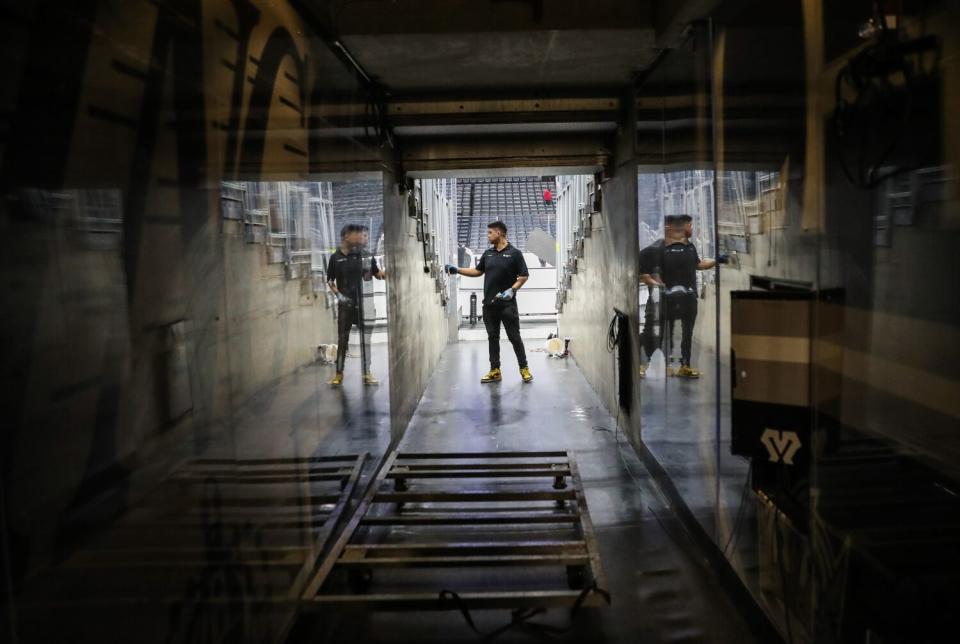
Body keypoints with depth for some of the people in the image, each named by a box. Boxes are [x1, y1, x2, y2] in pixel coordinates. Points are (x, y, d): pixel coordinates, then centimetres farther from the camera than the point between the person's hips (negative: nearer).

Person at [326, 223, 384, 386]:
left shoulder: (365, 255, 0)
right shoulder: (335, 258, -2)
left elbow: (378, 274, 7)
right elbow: (330, 281, 7)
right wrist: (338, 294, -5)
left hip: (364, 303, 1)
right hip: (345, 304, -1)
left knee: (365, 338, 6)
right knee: (342, 339, 5)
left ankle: (367, 373, 16)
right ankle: (339, 373, 14)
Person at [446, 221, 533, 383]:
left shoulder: (514, 253, -6)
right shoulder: (488, 254, 11)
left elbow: (524, 276, -6)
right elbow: (477, 271, 21)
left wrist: (512, 290, -19)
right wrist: (457, 270, 14)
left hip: (507, 304, -6)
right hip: (489, 304, 6)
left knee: (514, 337, -1)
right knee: (493, 338, 9)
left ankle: (524, 368, 11)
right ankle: (495, 371, 15)